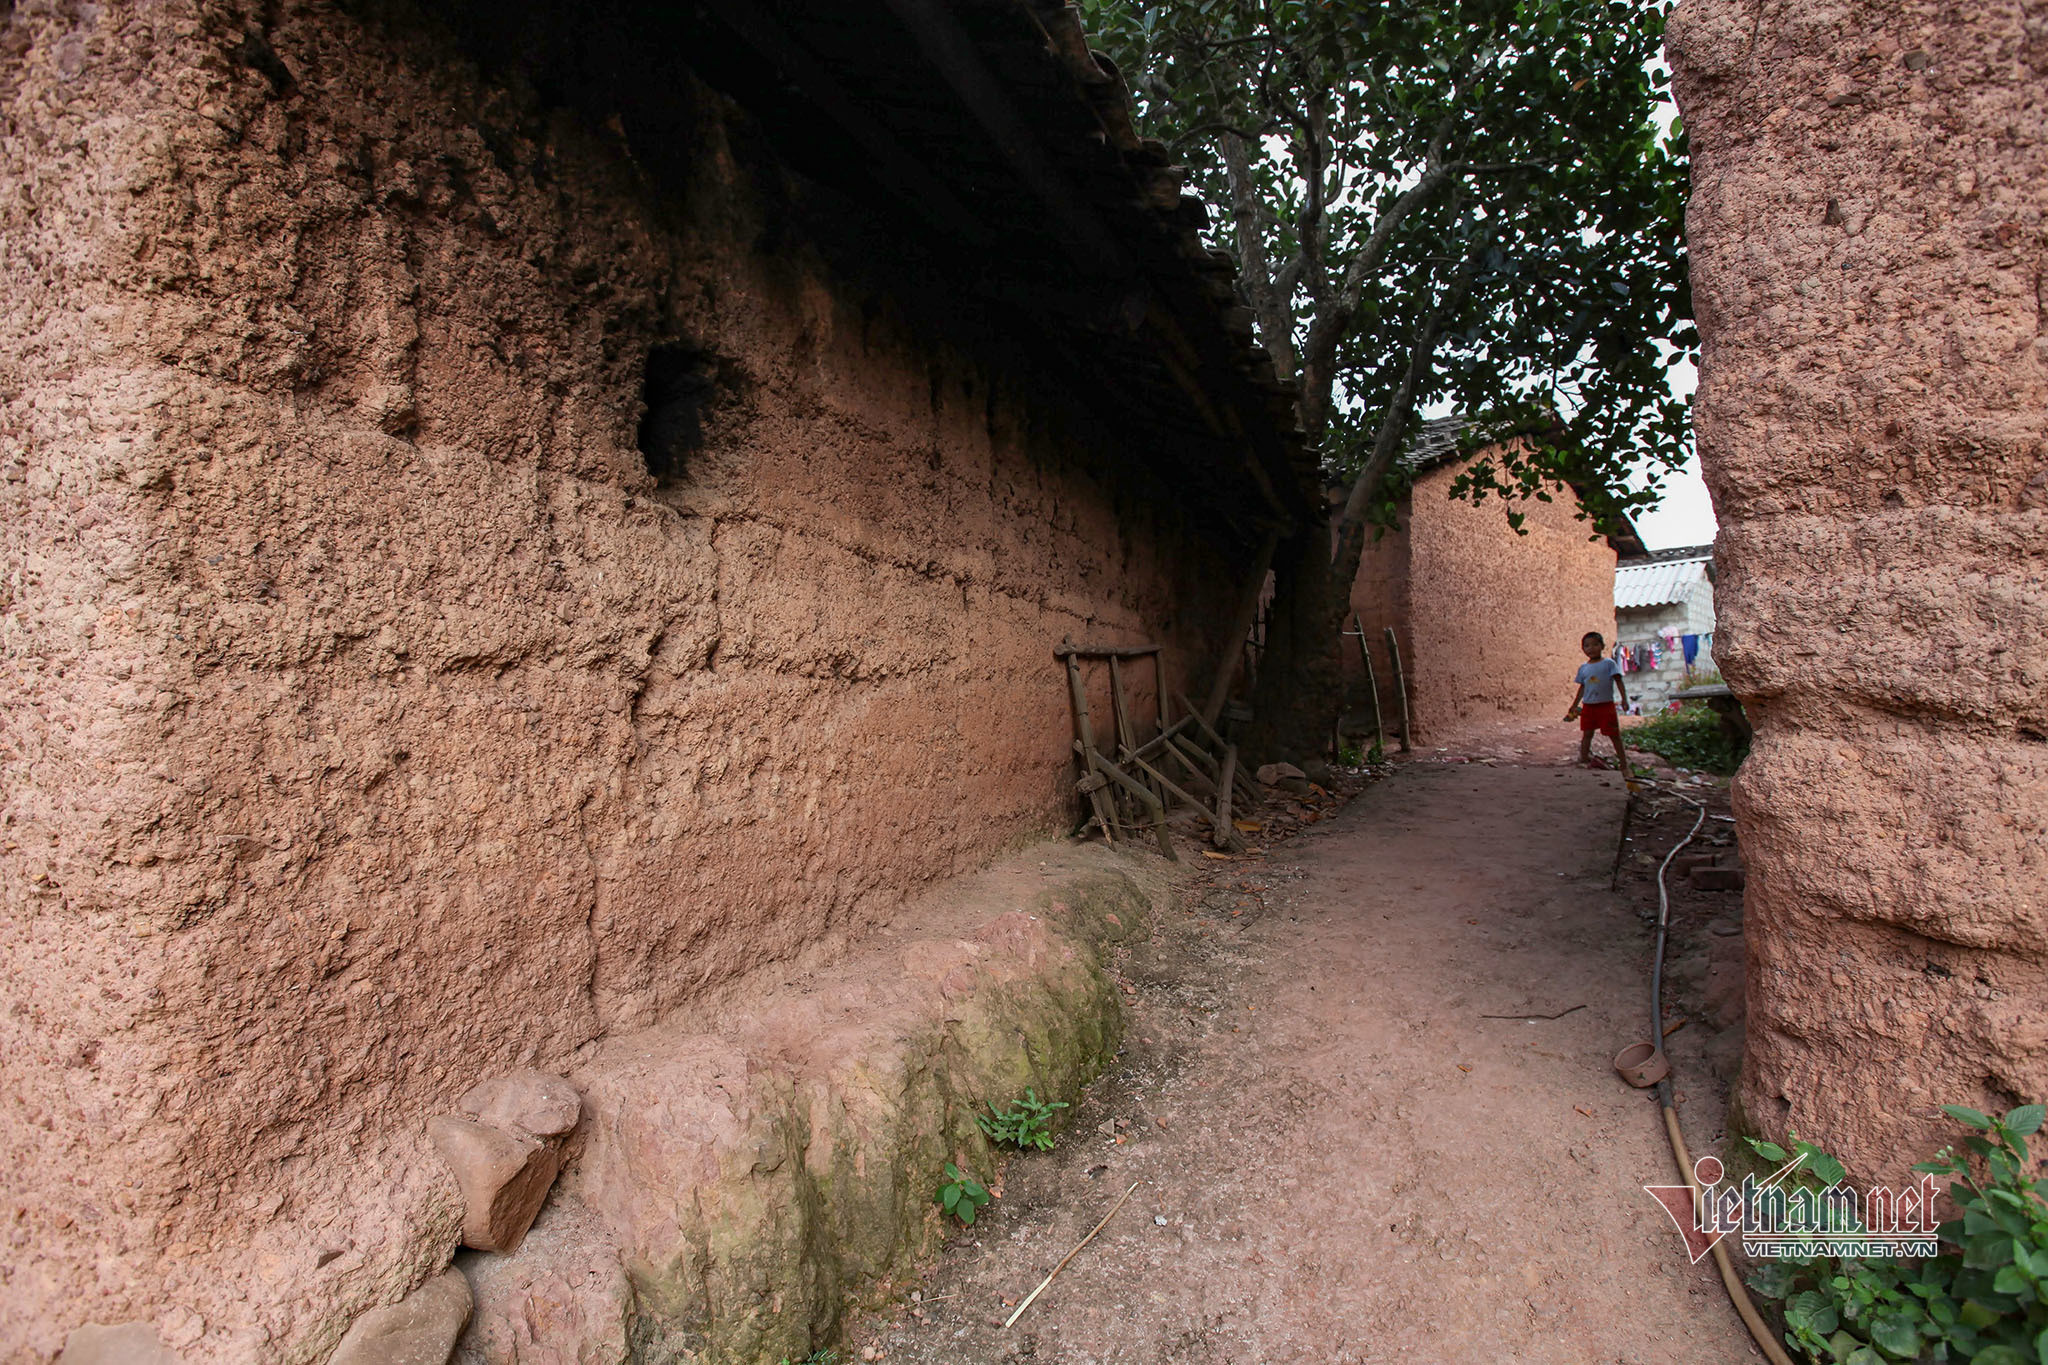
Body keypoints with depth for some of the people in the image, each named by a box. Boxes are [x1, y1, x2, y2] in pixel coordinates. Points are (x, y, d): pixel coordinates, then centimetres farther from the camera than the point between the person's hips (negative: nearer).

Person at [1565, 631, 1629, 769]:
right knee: (1587, 733, 9)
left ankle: (1623, 762, 8)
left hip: (1606, 705, -4)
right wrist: (1574, 706, 17)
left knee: (1614, 734, 1)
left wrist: (1624, 698, -16)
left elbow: (1619, 681, -6)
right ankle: (1584, 760, 19)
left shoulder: (1609, 663, -4)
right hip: (1588, 706, 4)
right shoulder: (1583, 667, 9)